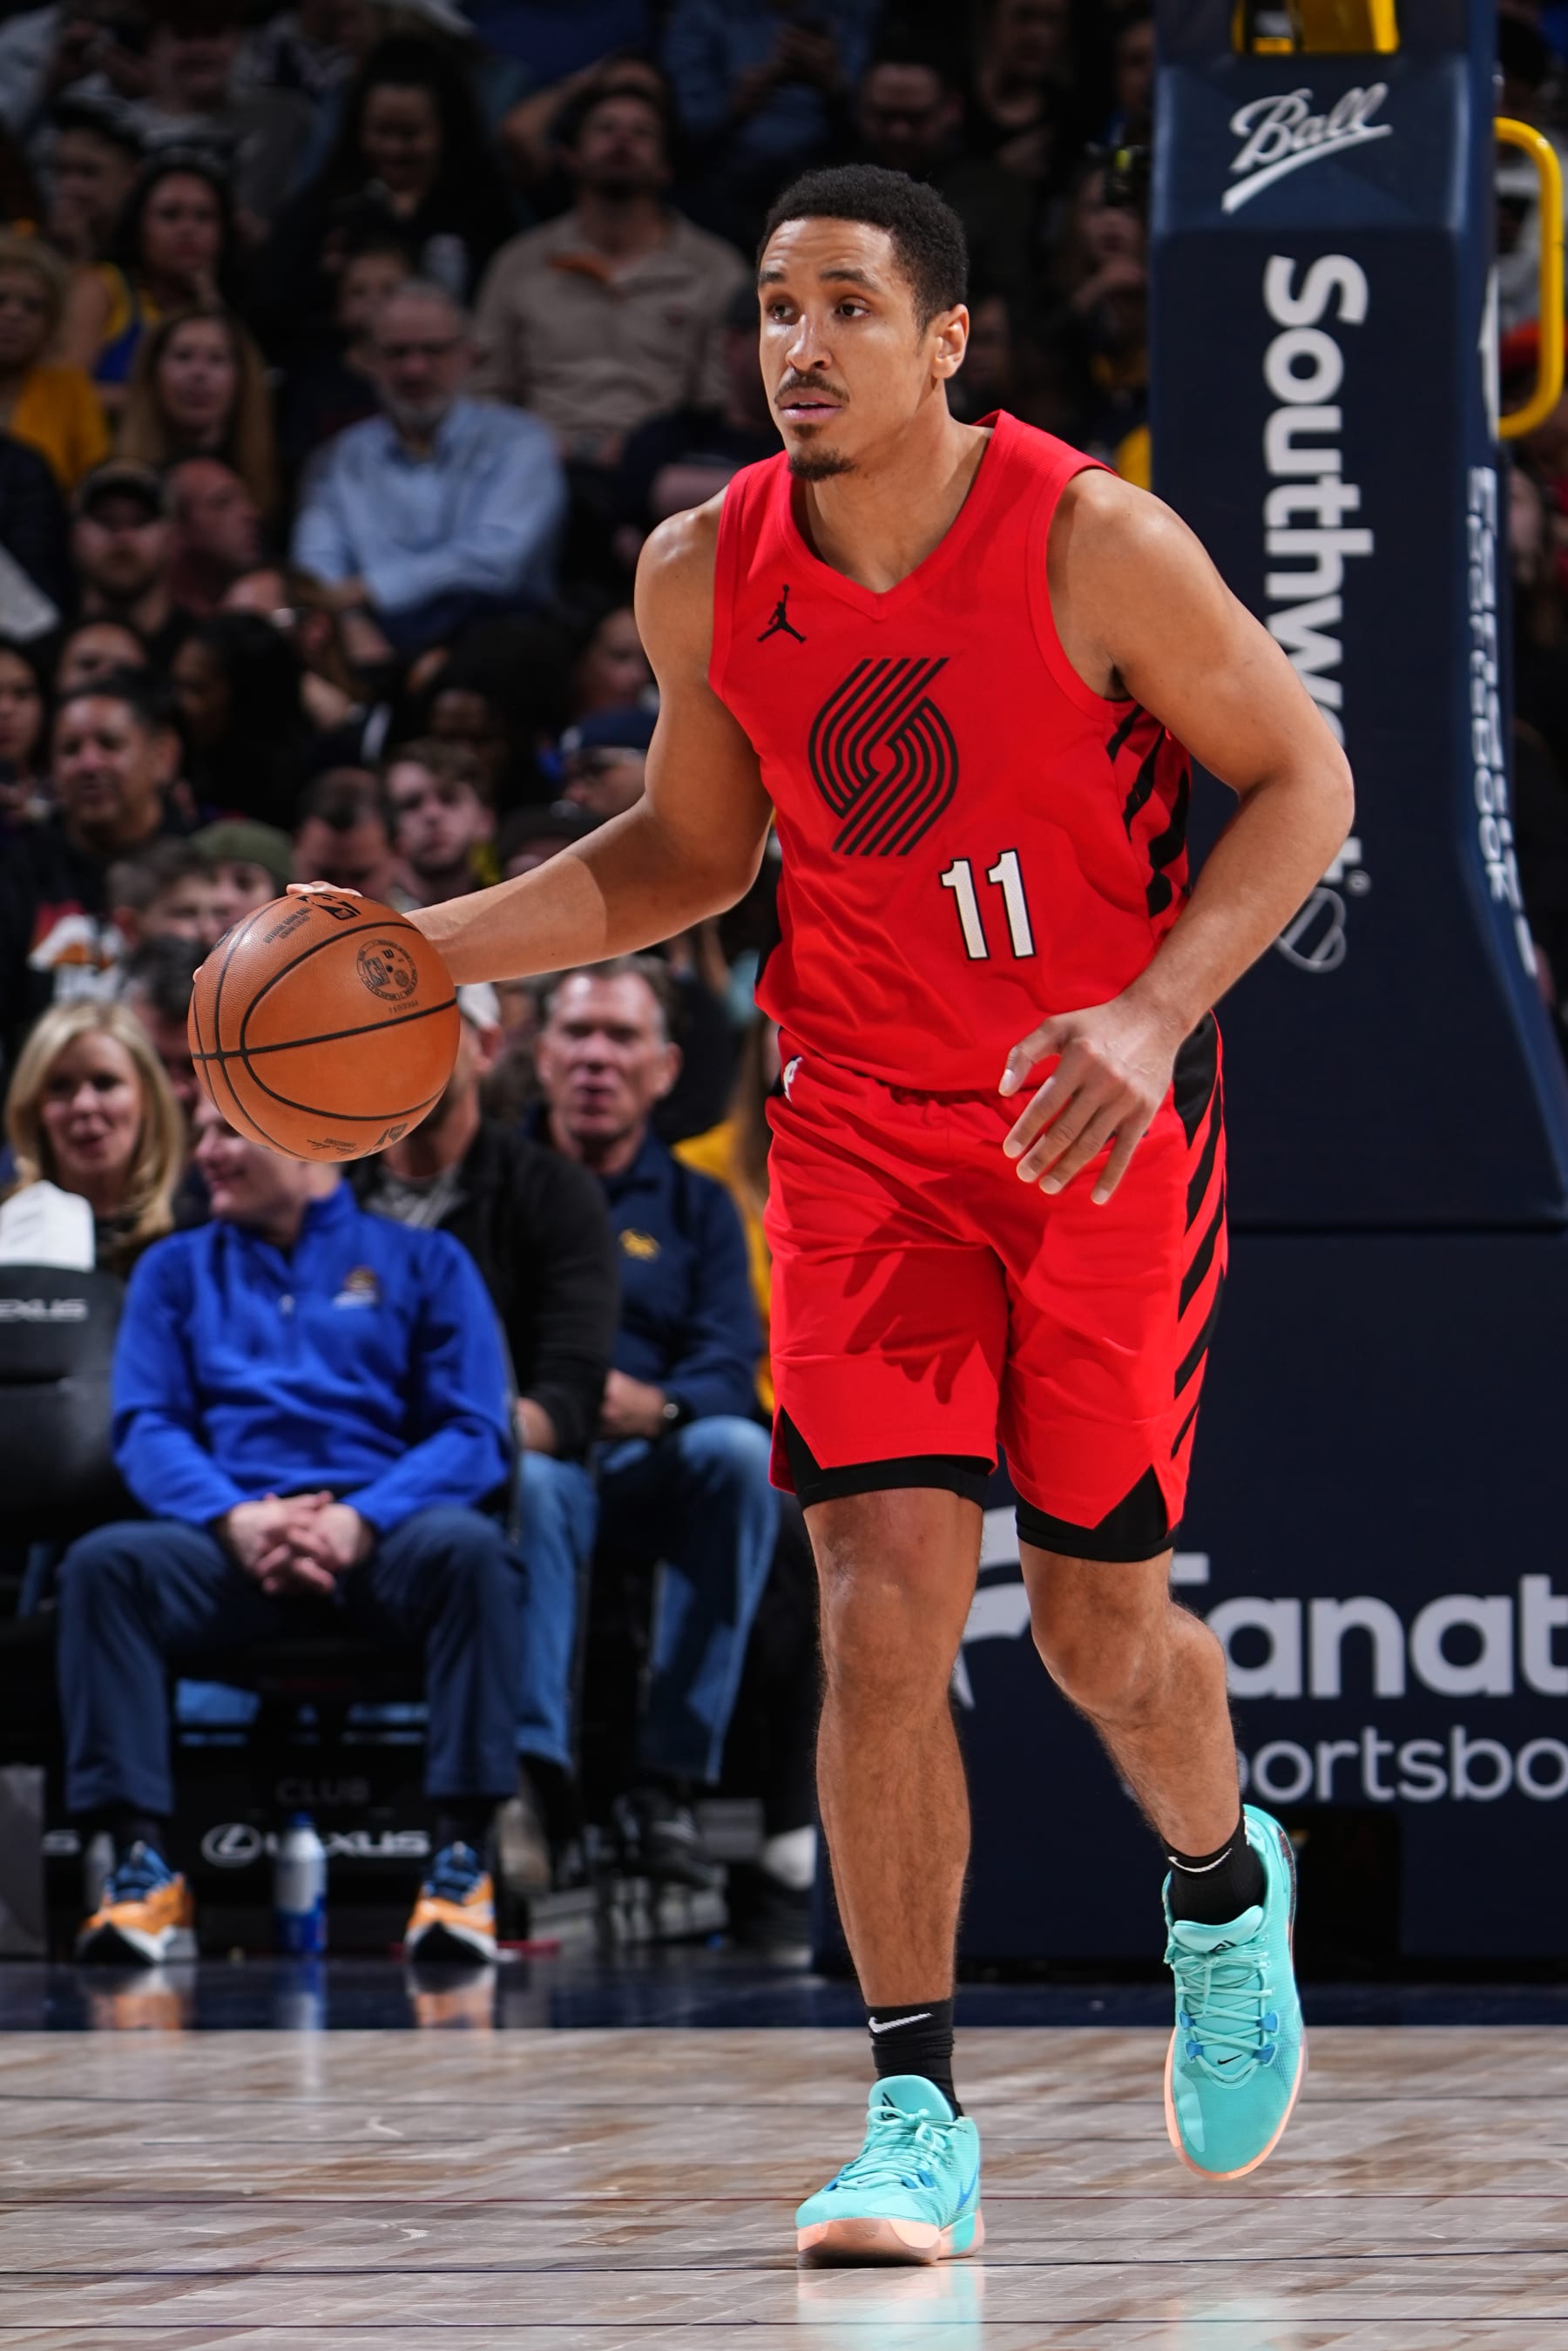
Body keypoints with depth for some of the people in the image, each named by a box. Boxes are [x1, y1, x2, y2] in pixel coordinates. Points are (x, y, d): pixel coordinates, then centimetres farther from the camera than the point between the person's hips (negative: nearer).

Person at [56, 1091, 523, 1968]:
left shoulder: (422, 1262, 14)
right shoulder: (177, 1270, 22)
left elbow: (475, 1434, 3)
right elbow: (147, 1428, 8)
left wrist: (360, 1522, -15)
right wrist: (234, 1519, -14)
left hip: (383, 1537, -2)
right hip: (231, 1544, 2)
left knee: (469, 1548, -36)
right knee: (104, 1562, -30)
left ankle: (462, 1861, -34)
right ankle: (144, 1869, -34)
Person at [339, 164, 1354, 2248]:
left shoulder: (1092, 544, -17)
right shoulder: (706, 574, -5)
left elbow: (1301, 779, -8)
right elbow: (692, 851, 11)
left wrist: (1156, 1014, -22)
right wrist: (433, 947, -2)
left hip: (1104, 1125, -2)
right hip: (864, 1133, 2)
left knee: (1097, 1619, 5)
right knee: (881, 1605, -12)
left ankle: (1226, 1890, 40)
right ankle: (916, 2117, -6)